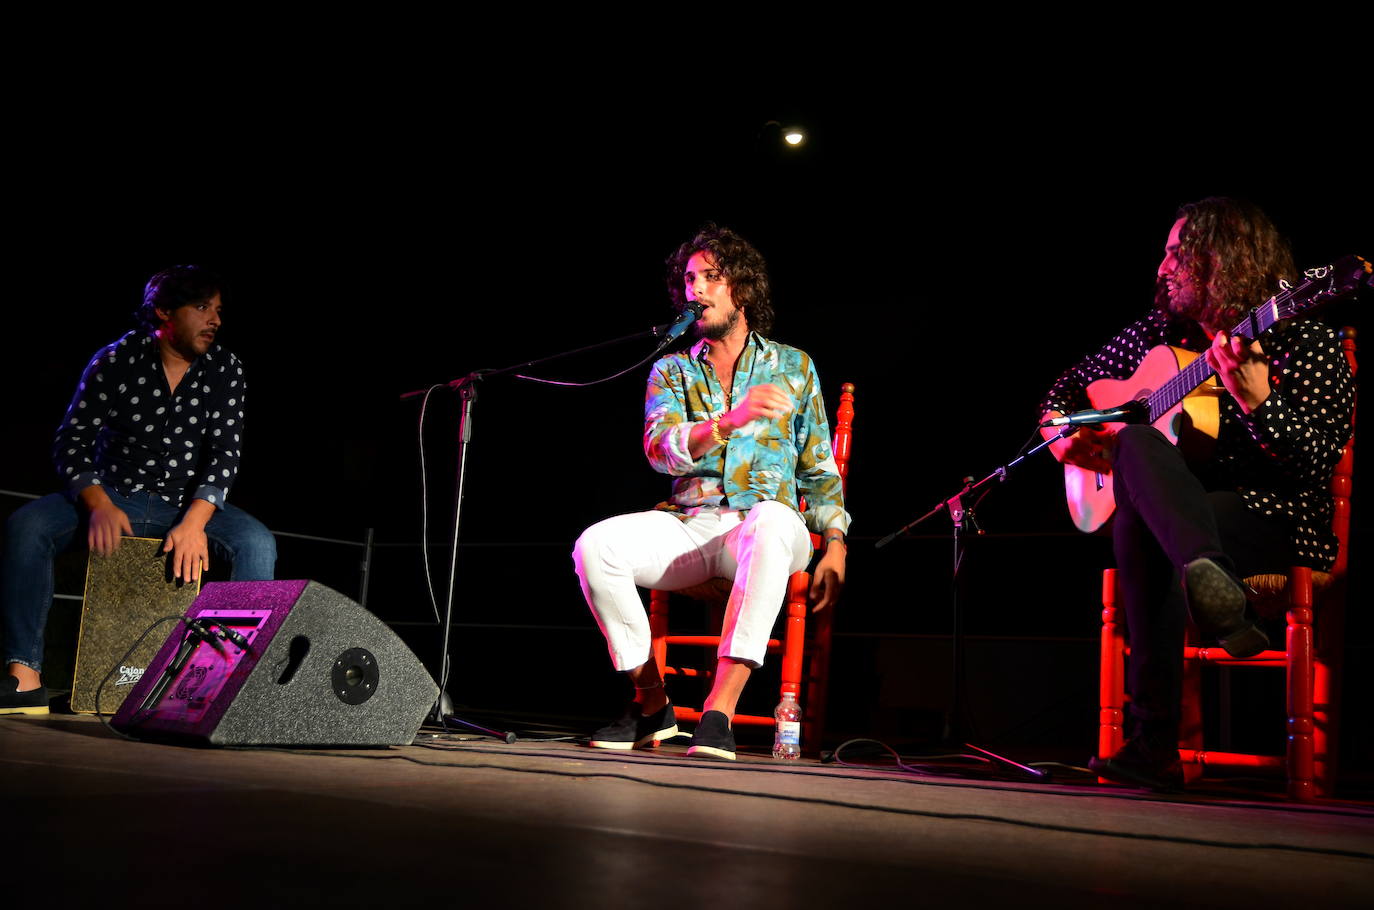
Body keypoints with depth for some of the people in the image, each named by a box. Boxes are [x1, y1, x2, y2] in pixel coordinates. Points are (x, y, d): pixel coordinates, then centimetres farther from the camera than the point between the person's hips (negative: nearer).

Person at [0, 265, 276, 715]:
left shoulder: (225, 370, -2)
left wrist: (194, 522, -26)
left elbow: (225, 453, -10)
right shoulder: (116, 361, -6)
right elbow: (72, 441, -8)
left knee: (257, 542, -27)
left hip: (187, 504, 1)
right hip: (112, 496, -1)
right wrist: (99, 506, -27)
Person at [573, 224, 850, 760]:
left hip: (763, 523, -2)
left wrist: (834, 545, -1)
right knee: (595, 545, -27)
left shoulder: (793, 366, 15)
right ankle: (652, 703, -11)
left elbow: (819, 470, 14)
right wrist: (731, 421, -23)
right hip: (688, 525, 2)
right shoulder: (672, 370, 15)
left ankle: (720, 711, -40)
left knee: (772, 523, -40)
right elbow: (660, 448, -6)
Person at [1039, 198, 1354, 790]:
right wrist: (1059, 429, 4)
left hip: (1276, 518, -5)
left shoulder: (1305, 342, -4)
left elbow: (1320, 462, -15)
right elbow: (1072, 383, 25)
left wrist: (1257, 402, -31)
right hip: (1179, 511, 5)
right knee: (1135, 443, -32)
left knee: (1140, 526, -36)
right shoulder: (1164, 331, 13)